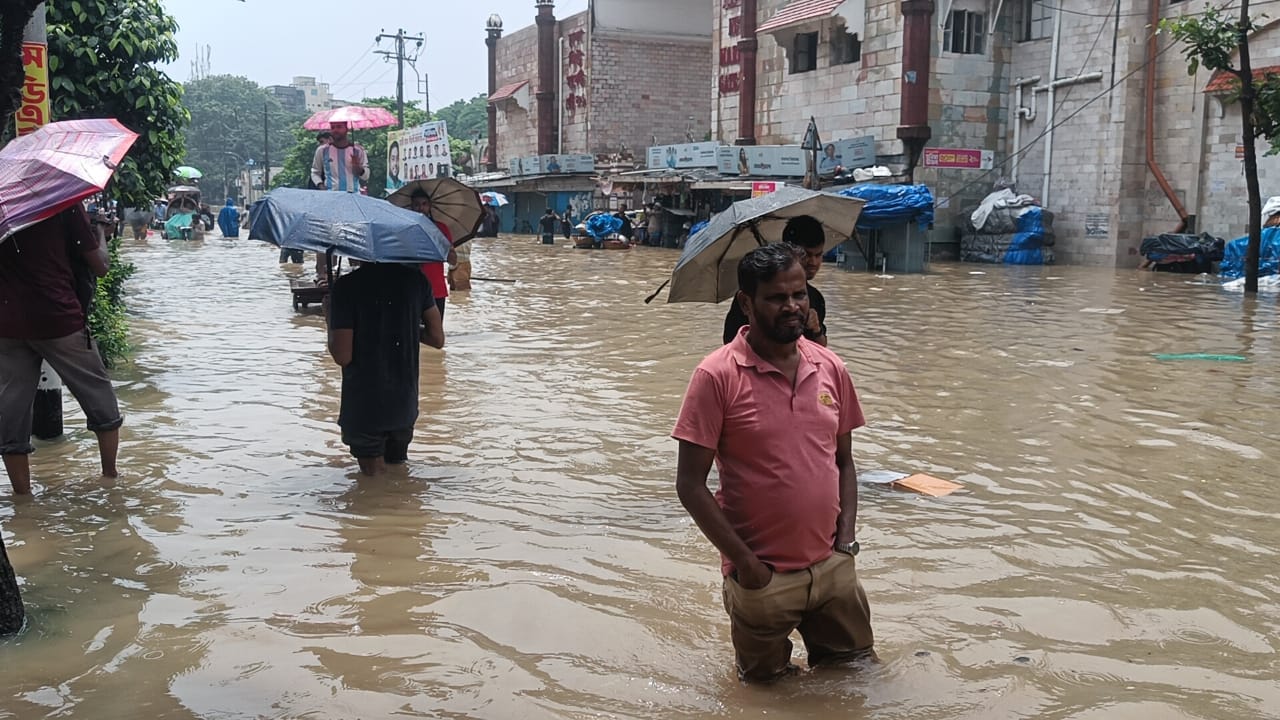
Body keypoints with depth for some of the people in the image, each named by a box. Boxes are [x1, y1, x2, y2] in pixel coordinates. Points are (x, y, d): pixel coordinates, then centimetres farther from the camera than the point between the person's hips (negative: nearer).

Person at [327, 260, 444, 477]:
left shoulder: (346, 286, -15)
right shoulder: (415, 280, -3)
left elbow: (342, 356, -16)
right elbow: (437, 339, 2)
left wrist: (329, 319, 0)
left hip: (362, 409, -4)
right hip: (406, 405, 4)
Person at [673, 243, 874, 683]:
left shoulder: (830, 368, 1)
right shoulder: (717, 376, -14)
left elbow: (844, 462, 11)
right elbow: (690, 485, -13)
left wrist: (847, 539, -1)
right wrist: (744, 561, -14)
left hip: (833, 569, 4)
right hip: (761, 576, -4)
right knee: (767, 688, 16)